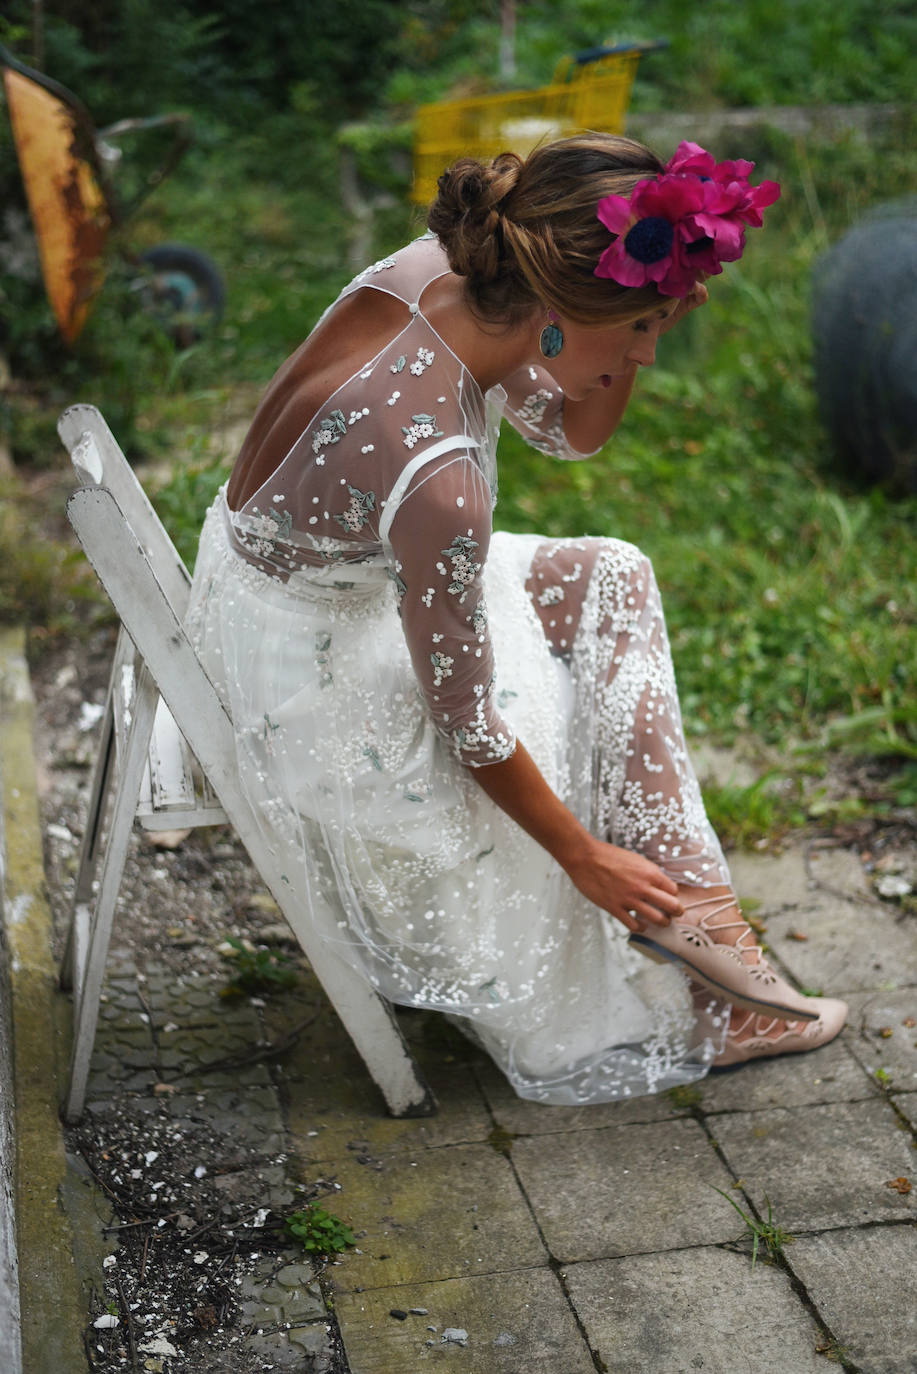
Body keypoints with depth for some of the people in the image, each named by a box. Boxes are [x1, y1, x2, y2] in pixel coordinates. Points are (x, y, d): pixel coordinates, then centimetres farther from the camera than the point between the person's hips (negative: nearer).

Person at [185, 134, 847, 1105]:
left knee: (611, 581, 10)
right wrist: (587, 856, -9)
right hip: (312, 690, -9)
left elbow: (570, 432, 3)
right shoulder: (435, 474, -37)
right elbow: (467, 723, -23)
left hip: (294, 581, 9)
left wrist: (641, 317, -16)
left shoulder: (436, 272, -14)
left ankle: (682, 909, 14)